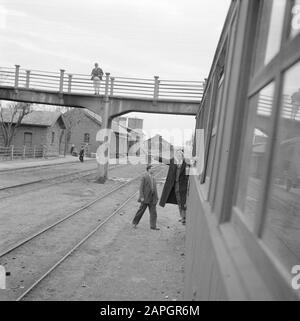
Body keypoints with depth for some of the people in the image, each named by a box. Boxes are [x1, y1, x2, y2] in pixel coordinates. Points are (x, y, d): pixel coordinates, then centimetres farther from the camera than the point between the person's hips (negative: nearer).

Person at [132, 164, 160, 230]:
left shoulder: (153, 177, 11)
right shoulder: (144, 177, -9)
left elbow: (155, 188, 14)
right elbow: (141, 187, -11)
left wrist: (156, 197, 11)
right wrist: (141, 197, -17)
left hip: (152, 199, 6)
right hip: (145, 198, -6)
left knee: (153, 212, 1)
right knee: (141, 210, 4)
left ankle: (153, 226, 5)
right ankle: (134, 222, 22)